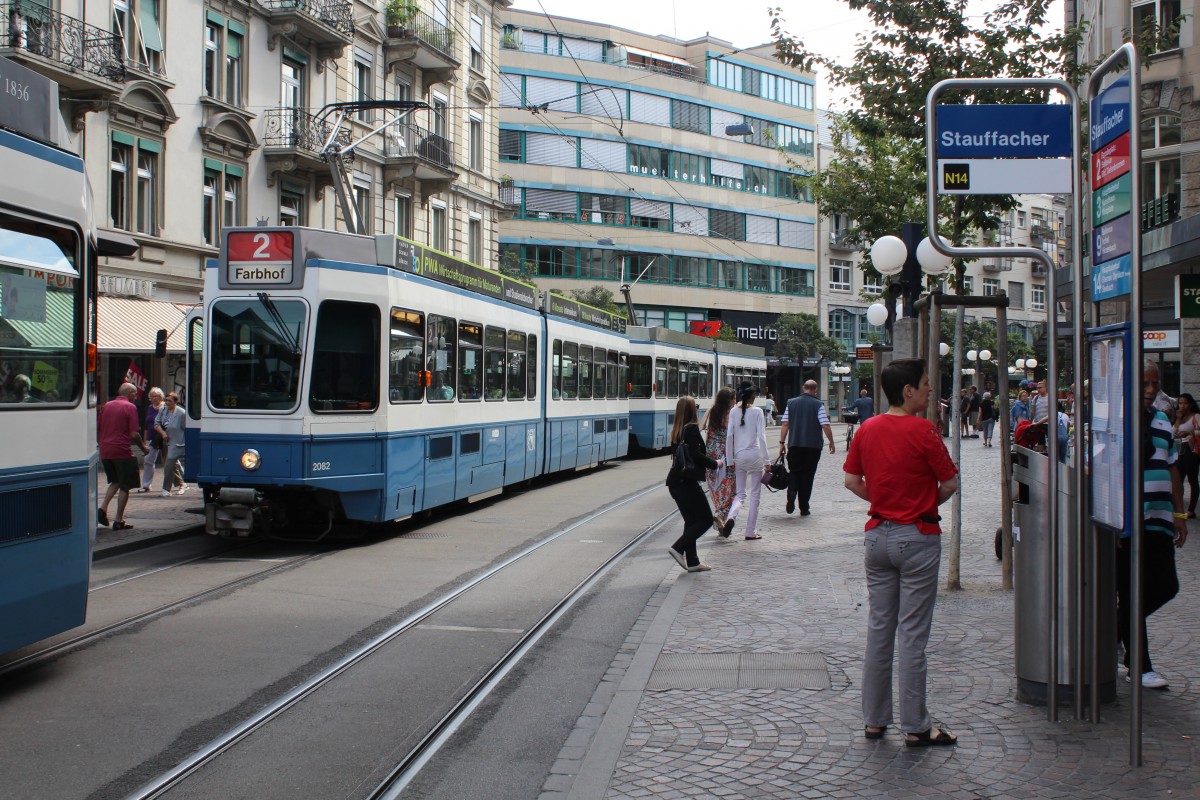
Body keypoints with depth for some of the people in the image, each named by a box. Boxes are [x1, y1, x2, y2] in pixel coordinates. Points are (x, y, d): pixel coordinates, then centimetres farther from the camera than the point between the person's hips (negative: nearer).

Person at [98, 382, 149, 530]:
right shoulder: (130, 407, -7)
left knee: (115, 482, 23)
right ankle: (119, 521, 4)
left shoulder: (106, 406, 12)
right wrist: (143, 448, 4)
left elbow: (100, 429, 18)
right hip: (122, 451, -6)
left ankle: (103, 509, 5)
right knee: (125, 486, 4)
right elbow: (134, 434, -12)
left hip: (105, 451, 6)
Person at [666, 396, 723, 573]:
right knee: (705, 519, 1)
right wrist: (715, 464, -10)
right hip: (687, 482, -9)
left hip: (674, 482, 9)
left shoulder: (677, 430, 12)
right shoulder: (692, 429, -12)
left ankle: (692, 561, 15)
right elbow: (695, 454, -22)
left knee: (691, 521, 15)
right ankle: (679, 548, -8)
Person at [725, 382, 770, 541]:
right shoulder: (757, 411, -6)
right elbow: (761, 437, -9)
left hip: (739, 456, 3)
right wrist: (766, 460, -4)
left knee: (740, 493, 11)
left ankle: (731, 517, -19)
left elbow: (729, 436, 0)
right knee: (754, 494, 7)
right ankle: (751, 532, 9)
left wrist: (730, 460, 6)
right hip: (754, 454, -3)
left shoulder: (734, 411, 2)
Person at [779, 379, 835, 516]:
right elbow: (826, 426, -7)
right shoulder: (818, 405, -4)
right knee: (807, 475, 6)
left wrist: (782, 442, 9)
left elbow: (785, 424, 4)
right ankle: (804, 508, 9)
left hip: (794, 445, 2)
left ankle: (791, 494, -18)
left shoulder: (791, 403, 5)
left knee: (794, 472, 11)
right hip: (813, 446, -2)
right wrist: (831, 442, 4)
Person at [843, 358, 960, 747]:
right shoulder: (922, 430, -14)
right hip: (917, 537, -6)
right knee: (912, 634, -1)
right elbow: (950, 483, -8)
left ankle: (874, 719, 18)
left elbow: (851, 480, 10)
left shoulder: (868, 429, 4)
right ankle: (915, 726, 7)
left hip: (878, 535, 6)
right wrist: (927, 504, 9)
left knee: (879, 628, 12)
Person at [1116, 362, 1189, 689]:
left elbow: (1172, 469, 19)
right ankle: (1139, 666, 10)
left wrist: (1179, 513, 14)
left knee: (1165, 586, 7)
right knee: (1131, 594, 1)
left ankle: (1115, 629, 29)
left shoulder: (1162, 420, 13)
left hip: (1158, 523, 7)